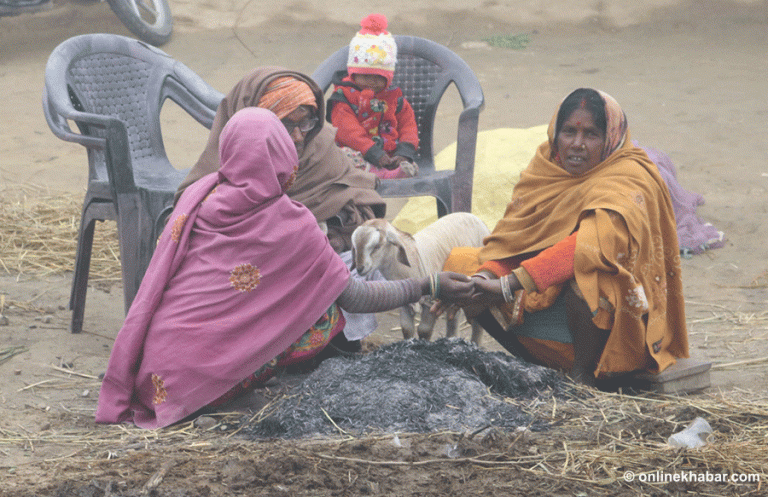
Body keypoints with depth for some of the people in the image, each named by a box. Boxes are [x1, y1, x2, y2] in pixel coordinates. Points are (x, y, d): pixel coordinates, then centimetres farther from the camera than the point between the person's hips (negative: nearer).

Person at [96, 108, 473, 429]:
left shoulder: (198, 193, 5)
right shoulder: (290, 225, -8)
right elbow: (354, 298, 0)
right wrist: (429, 286, 10)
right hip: (198, 378, -6)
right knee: (327, 310, 3)